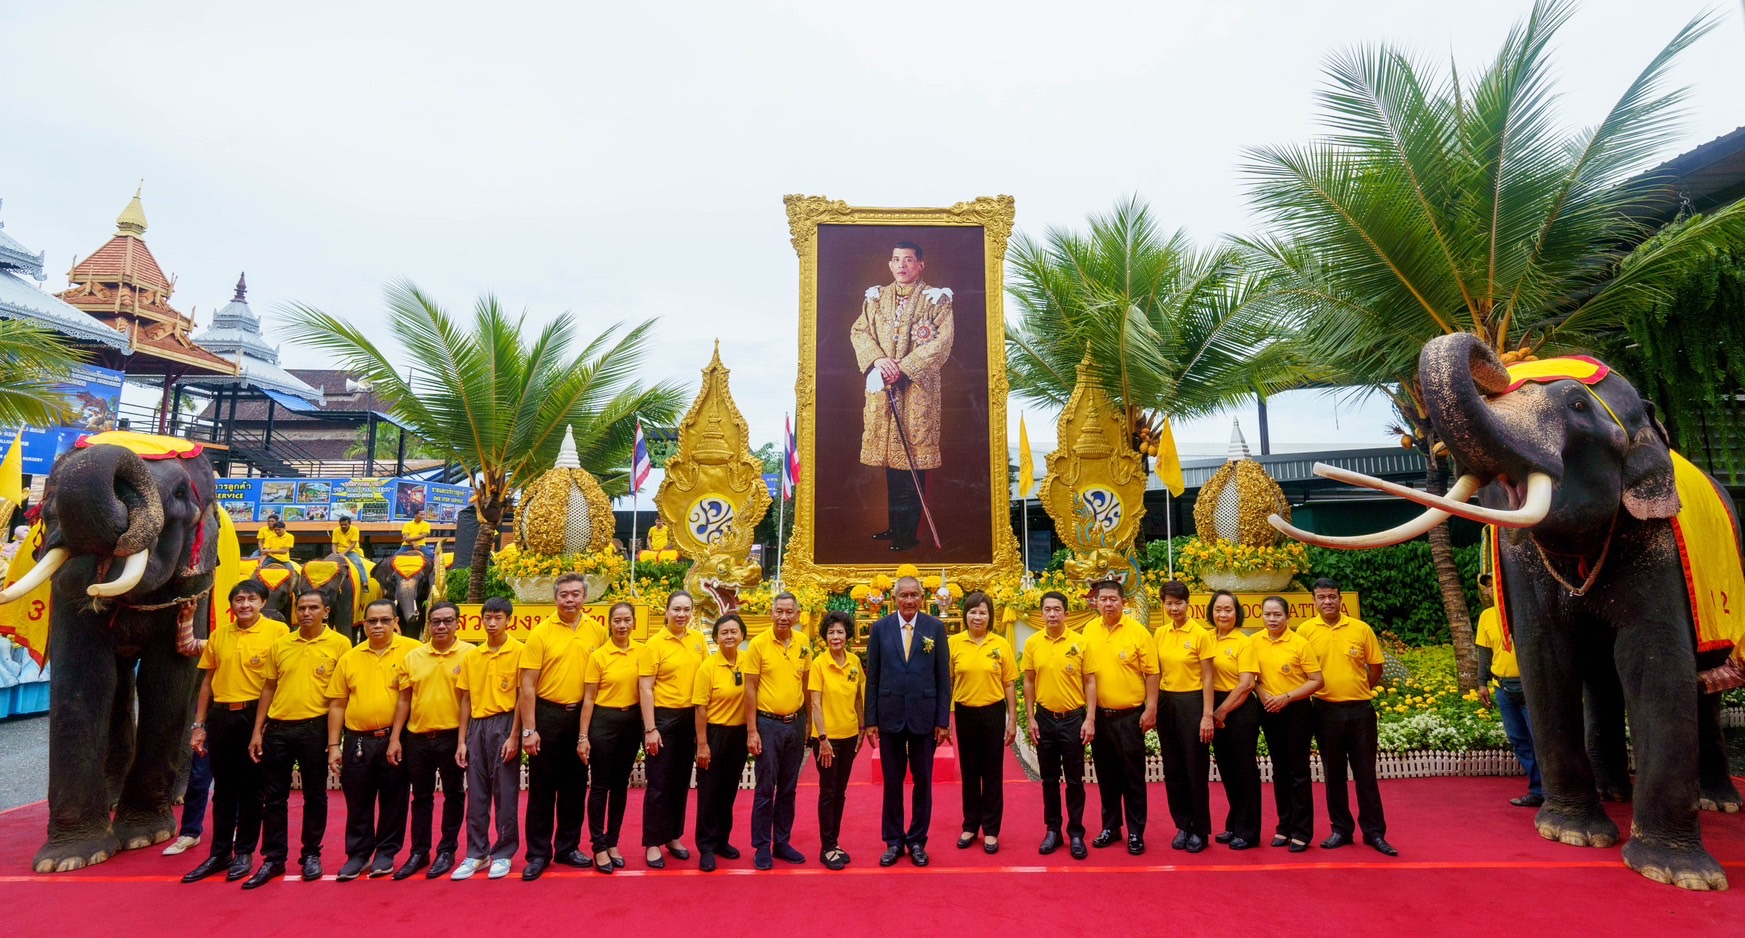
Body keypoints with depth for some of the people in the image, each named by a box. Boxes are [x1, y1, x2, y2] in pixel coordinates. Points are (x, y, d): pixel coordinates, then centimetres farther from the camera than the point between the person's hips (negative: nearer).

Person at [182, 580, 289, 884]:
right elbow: (207, 680, 14)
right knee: (223, 788, 13)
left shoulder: (277, 630, -6)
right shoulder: (219, 634, 8)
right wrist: (199, 725, 10)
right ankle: (219, 852, 26)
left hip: (256, 714, -4)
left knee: (251, 788, 6)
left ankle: (244, 853, 19)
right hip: (221, 716, 4)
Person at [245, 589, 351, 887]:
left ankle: (311, 855, 21)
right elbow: (268, 688, 11)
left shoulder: (339, 644, -5)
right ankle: (274, 858, 23)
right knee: (273, 796, 10)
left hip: (315, 728, -3)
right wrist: (257, 731, 6)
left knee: (315, 795, 8)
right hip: (278, 728, 4)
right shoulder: (280, 645, 7)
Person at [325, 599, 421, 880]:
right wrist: (333, 746, 5)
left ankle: (386, 853, 23)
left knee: (393, 800, 8)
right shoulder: (349, 658, 5)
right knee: (358, 802, 12)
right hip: (357, 740, 3)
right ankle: (357, 854, 26)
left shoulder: (411, 650, -5)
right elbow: (337, 704, 8)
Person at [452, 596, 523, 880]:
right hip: (477, 727, 5)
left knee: (505, 793, 3)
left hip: (504, 724, -4)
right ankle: (475, 853, 22)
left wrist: (514, 736, -12)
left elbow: (522, 696, -7)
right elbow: (466, 700, 11)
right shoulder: (471, 656, 9)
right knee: (476, 793, 10)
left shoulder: (519, 652, -6)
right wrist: (462, 741, 7)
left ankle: (503, 854, 15)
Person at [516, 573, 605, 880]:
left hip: (582, 716, 3)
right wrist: (528, 729, -12)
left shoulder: (597, 631, 0)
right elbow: (527, 686, -8)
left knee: (575, 786, 13)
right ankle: (538, 853, 20)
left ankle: (568, 847, 27)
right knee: (542, 787, 6)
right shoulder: (540, 633, -8)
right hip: (548, 716, -3)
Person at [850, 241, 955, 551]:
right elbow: (859, 331, 8)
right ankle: (894, 524, 20)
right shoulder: (876, 297, 15)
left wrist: (903, 367, -16)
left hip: (917, 389, -4)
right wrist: (877, 359, -11)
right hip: (881, 388, 4)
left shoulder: (936, 299, 1)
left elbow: (941, 342, -9)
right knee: (890, 456, 8)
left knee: (912, 459, -4)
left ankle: (908, 532, 4)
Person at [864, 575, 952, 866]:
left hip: (924, 716, 0)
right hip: (890, 716, 1)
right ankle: (893, 841, 26)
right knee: (892, 781, 11)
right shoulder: (880, 628, 0)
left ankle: (917, 840, 27)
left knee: (923, 780, 10)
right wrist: (870, 720, 0)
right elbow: (872, 677, 2)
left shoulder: (935, 628, -1)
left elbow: (943, 677, 0)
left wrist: (943, 720, -3)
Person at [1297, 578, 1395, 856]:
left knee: (1366, 773, 7)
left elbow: (1376, 667, 7)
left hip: (1360, 710, 0)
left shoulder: (1361, 629, -1)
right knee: (1333, 774, 10)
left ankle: (1374, 832, 19)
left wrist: (1358, 691, 7)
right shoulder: (1304, 630, -3)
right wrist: (1312, 692, -1)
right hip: (1326, 711, 0)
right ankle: (1341, 829, 22)